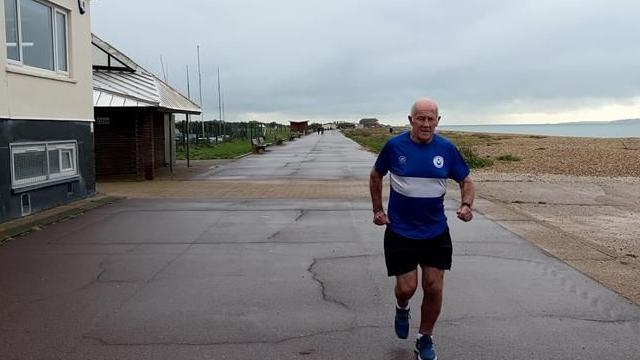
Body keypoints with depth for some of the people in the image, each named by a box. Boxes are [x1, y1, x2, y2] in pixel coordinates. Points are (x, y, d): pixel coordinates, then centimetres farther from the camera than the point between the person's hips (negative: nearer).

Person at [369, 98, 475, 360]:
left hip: (436, 232, 2)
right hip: (400, 231, -1)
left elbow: (465, 181, 7)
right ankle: (402, 309, 37)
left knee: (434, 289, 3)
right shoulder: (394, 146, -7)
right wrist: (378, 210, 4)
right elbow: (376, 176, 8)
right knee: (407, 287, -1)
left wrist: (466, 205, -13)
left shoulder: (447, 149, -4)